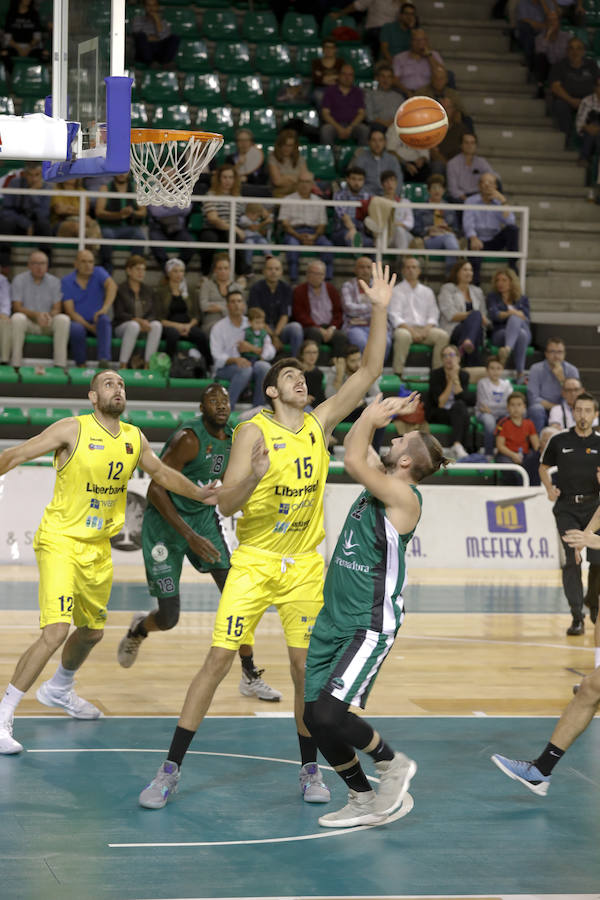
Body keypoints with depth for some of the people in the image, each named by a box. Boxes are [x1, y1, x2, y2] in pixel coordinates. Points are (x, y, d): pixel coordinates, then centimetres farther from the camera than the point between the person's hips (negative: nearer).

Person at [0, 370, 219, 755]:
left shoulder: (134, 438, 4)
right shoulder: (73, 429, -14)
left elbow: (162, 472, 21)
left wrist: (200, 494, 19)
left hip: (98, 547, 7)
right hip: (61, 540, -7)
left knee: (93, 631, 22)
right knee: (56, 631, -21)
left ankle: (59, 690, 51)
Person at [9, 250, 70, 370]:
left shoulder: (54, 281, 4)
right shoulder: (19, 280, -1)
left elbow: (57, 308, -1)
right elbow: (17, 307, -9)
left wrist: (49, 316, -26)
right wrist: (36, 315, -27)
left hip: (48, 324, 2)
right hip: (27, 322, -2)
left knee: (63, 319, -28)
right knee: (17, 318, -35)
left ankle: (60, 365, -29)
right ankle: (15, 364, -34)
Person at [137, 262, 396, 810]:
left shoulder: (320, 424, 3)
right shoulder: (252, 432, -8)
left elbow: (369, 373, 0)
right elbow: (225, 505, -15)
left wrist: (380, 311, -9)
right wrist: (255, 476, -34)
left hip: (305, 565, 3)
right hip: (253, 561, -3)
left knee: (306, 667, 3)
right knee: (218, 661, -6)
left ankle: (310, 770, 19)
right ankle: (171, 770, 0)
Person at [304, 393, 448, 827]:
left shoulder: (403, 495, -14)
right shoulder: (379, 481, 10)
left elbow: (353, 459, -22)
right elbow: (355, 452, 27)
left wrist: (373, 416, -9)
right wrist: (375, 416, 17)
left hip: (370, 627, -9)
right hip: (333, 620, 9)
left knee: (329, 713, -19)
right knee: (315, 717, 5)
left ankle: (392, 763, 7)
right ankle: (365, 801, 20)